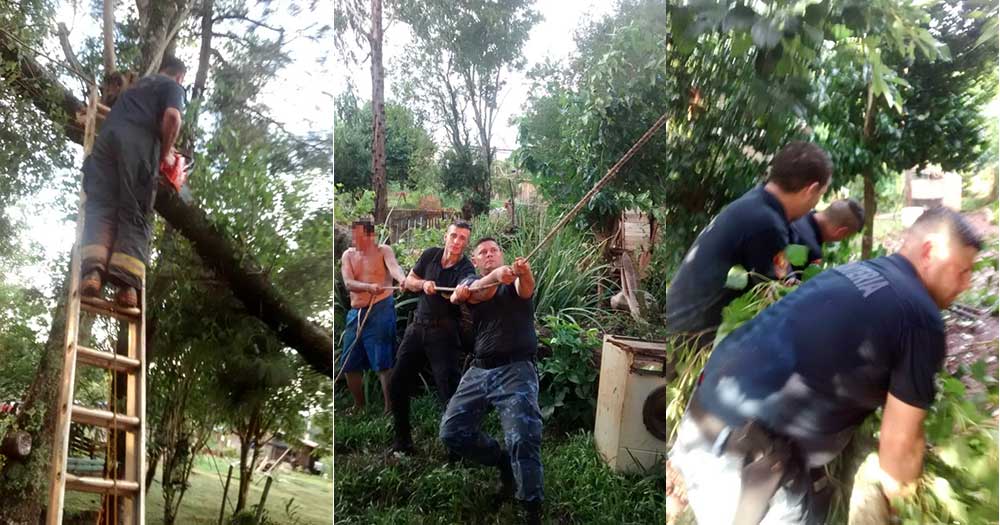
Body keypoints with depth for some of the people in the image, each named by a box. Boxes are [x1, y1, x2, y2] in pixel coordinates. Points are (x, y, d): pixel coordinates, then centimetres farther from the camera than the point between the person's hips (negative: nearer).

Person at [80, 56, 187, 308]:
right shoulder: (173, 87, 19)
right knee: (135, 213, -8)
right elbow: (172, 117, -2)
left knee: (100, 205, -6)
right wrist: (165, 154, 10)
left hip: (108, 137, 5)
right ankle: (127, 281, -24)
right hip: (140, 142, -4)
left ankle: (93, 269, -29)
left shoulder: (138, 84, 38)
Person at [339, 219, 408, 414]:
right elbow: (348, 283, -8)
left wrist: (403, 280, -49)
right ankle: (359, 406, 30)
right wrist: (369, 287, -28)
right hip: (356, 312, 6)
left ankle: (389, 408, -4)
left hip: (380, 309, -6)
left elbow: (393, 266, -26)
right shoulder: (348, 255, 7)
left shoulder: (383, 250, -4)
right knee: (349, 364, 12)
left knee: (383, 363, -11)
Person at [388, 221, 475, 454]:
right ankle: (402, 442, 22)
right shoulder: (430, 255, 1)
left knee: (449, 391, -11)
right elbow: (408, 281, 11)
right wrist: (423, 283, -11)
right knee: (397, 385, 8)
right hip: (417, 328, 6)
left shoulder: (465, 269, -15)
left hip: (444, 333, -5)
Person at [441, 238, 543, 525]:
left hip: (516, 369, -5)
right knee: (452, 431, 0)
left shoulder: (515, 282, 6)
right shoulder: (470, 284, 14)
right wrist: (496, 276, -36)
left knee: (523, 439, -19)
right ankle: (503, 463, 21)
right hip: (479, 371, 5)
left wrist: (524, 271, -46)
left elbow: (526, 289, -20)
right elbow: (476, 292, -12)